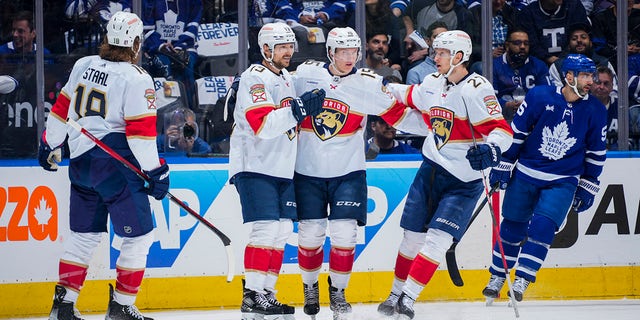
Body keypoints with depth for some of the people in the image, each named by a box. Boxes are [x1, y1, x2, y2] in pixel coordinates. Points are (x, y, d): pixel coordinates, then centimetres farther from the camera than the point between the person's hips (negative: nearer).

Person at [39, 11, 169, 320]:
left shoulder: (83, 66, 8)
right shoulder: (137, 79, -11)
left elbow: (62, 108, 16)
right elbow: (141, 132, -15)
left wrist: (50, 145, 28)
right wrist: (156, 172, -8)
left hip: (81, 163, 7)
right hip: (115, 164, -7)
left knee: (84, 234, 16)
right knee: (139, 235, 2)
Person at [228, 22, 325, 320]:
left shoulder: (286, 78, 16)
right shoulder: (255, 78, -13)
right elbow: (262, 125, -26)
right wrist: (298, 108, -32)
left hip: (283, 169, 9)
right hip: (255, 167, -9)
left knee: (283, 230, 7)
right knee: (267, 227, -15)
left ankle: (267, 293, 13)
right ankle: (252, 296, -13)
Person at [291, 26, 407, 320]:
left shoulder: (368, 83, -5)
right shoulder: (305, 74, -3)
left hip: (348, 172, -1)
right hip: (308, 171, 1)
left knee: (344, 234, -7)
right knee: (310, 234, 3)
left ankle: (337, 290, 12)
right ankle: (310, 287, 27)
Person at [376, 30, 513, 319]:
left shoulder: (477, 89, -17)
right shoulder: (432, 84, 5)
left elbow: (501, 130, -22)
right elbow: (408, 99, 26)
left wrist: (491, 149, -39)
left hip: (463, 179, -6)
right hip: (431, 169, 6)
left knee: (438, 239, -13)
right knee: (412, 235, 9)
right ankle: (396, 293, 21)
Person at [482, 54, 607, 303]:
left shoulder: (595, 110, -6)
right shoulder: (539, 96, -12)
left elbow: (597, 152, 5)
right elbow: (516, 131, -2)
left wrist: (588, 187, 6)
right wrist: (503, 165, 0)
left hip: (563, 182, 0)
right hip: (525, 174, 0)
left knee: (543, 226, -17)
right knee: (513, 227, 7)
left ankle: (522, 280, -9)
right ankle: (497, 277, 24)